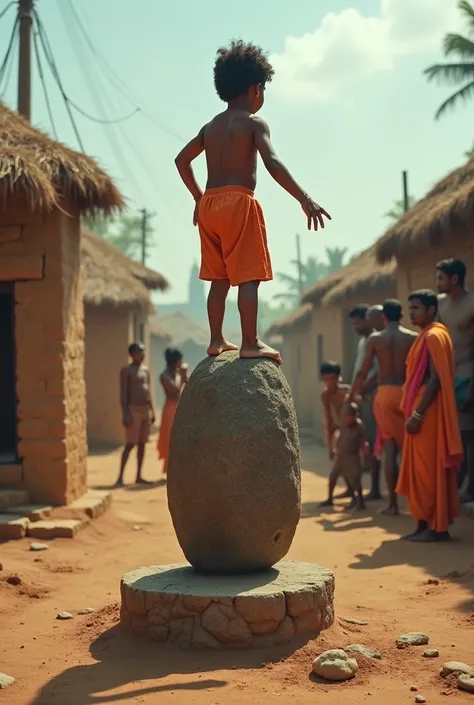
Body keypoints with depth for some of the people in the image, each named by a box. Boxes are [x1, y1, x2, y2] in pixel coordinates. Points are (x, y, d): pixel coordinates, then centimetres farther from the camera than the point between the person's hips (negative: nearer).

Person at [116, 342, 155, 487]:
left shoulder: (146, 370, 14)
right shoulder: (126, 370, -6)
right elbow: (123, 393, -11)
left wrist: (152, 411, 14)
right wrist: (125, 413, -19)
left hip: (146, 409, 7)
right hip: (134, 410, -7)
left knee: (142, 444, 7)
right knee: (130, 444, -10)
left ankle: (139, 476, 13)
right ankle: (120, 477, -9)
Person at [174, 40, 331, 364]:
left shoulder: (211, 126, 18)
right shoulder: (254, 123, -3)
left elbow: (182, 160, 25)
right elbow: (272, 163, -18)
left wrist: (199, 197, 31)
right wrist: (305, 199, -23)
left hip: (209, 204, 7)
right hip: (239, 203, -7)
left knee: (219, 278, 12)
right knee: (248, 276, -6)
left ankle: (217, 340, 15)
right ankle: (250, 343, -9)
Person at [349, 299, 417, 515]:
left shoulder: (374, 338, 1)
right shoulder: (413, 337, 0)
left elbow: (363, 372, -2)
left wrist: (350, 396, 8)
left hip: (384, 394, 0)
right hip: (406, 393, 0)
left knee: (390, 449, 3)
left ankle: (392, 503, 2)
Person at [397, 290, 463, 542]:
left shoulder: (434, 336, -13)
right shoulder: (427, 336, 18)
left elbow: (436, 379, -20)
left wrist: (417, 414, -22)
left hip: (427, 412, -10)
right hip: (424, 411, 10)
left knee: (428, 468, -7)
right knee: (423, 468, 11)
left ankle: (436, 527, -2)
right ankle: (426, 524, 16)